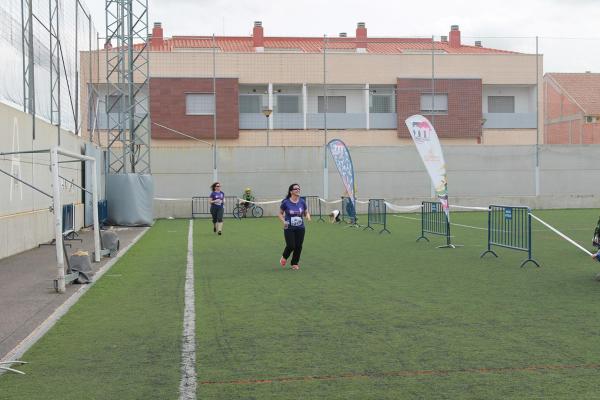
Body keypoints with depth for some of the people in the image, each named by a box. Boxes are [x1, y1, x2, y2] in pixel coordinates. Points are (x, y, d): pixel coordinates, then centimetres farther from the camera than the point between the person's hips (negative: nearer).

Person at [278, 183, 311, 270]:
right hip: (289, 228, -3)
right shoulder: (286, 202, -7)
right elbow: (280, 214, 4)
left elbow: (306, 213, 11)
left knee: (298, 246, 1)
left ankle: (295, 263, 21)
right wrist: (283, 221, -13)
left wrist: (308, 216, -11)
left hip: (300, 228, 3)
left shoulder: (302, 201, 1)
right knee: (291, 246, -9)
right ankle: (284, 257, 24)